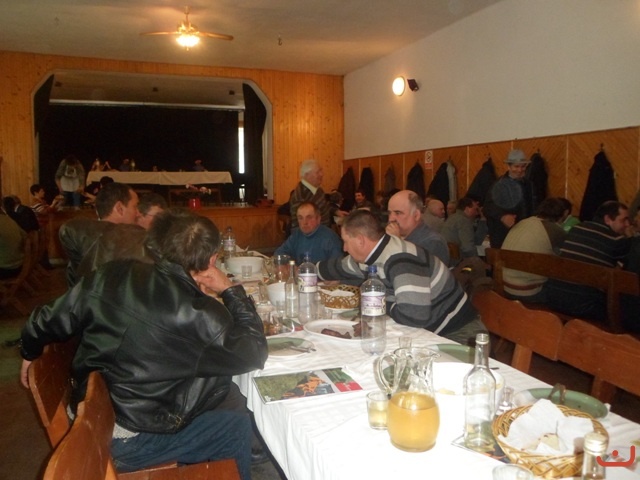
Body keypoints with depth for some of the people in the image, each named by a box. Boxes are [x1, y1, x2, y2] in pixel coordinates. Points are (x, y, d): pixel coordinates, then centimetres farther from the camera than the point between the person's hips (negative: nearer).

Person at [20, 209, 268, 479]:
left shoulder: (111, 276, -8)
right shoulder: (201, 316, -26)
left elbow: (45, 323, 5)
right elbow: (254, 354, -11)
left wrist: (30, 354, 26)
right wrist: (231, 290, -5)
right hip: (126, 445, -7)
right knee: (237, 423, 8)